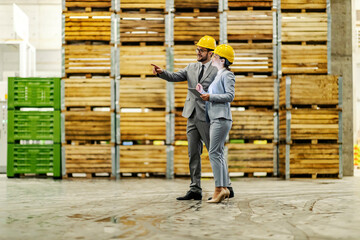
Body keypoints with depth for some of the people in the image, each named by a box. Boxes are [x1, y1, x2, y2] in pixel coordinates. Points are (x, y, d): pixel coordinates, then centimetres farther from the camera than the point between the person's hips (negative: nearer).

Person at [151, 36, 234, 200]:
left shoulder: (217, 70, -4)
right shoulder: (192, 67, 13)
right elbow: (176, 77, 2)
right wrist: (161, 72, -14)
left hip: (207, 117, -6)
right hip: (192, 116, 6)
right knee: (193, 153, 7)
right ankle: (195, 190, 13)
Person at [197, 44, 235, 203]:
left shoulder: (227, 75, -4)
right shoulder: (218, 75, 24)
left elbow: (230, 96, -15)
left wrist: (210, 97, -14)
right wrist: (203, 92, 15)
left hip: (221, 118, -10)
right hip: (215, 118, 10)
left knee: (214, 153, -14)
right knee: (219, 154, 7)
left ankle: (219, 189, -15)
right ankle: (224, 188, 8)